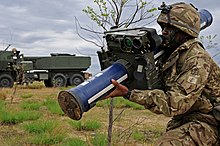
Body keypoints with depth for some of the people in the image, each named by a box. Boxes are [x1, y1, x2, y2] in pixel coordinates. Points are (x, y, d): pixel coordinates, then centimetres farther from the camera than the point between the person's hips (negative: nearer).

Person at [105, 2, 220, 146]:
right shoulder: (172, 54, 7)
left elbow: (175, 103, -28)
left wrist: (129, 94, -31)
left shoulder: (197, 59, -20)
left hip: (206, 123, -9)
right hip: (182, 121, 9)